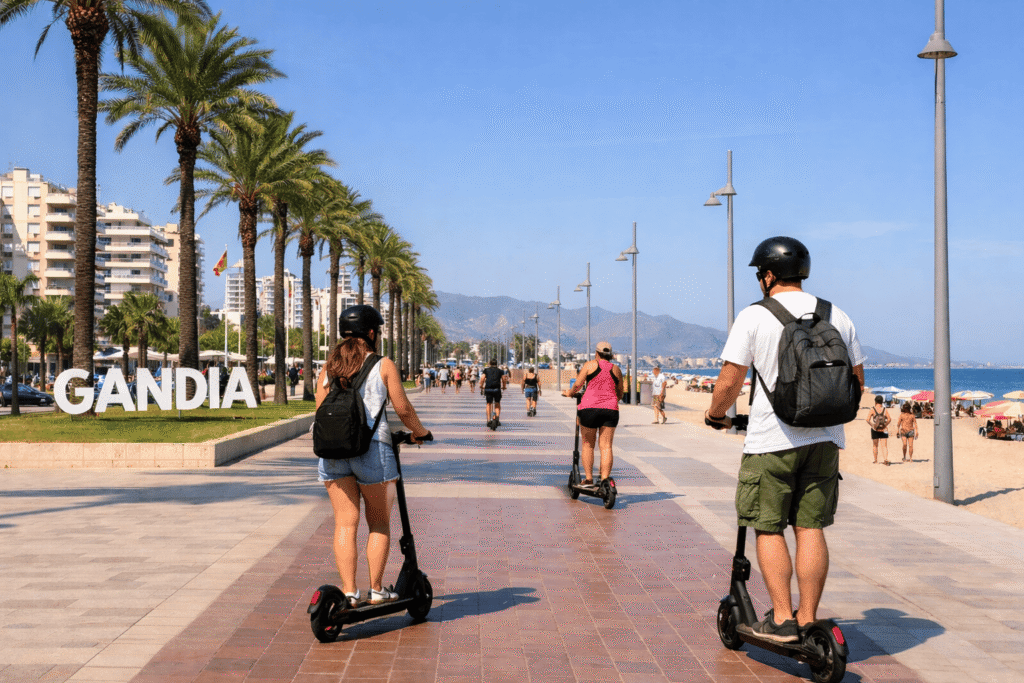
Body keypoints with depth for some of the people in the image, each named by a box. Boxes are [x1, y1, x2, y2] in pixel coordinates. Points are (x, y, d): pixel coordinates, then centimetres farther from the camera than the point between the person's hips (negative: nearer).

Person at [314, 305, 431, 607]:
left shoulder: (328, 368, 12)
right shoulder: (383, 365, 2)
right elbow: (403, 409, 1)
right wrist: (419, 432, 18)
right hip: (371, 449, -3)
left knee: (345, 523, 7)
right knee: (379, 523, 11)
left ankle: (349, 591, 5)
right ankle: (376, 590, 15)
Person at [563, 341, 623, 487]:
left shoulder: (590, 365, 4)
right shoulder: (616, 369, 13)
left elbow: (577, 385, 0)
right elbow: (620, 394, 19)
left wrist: (569, 393, 19)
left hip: (589, 408, -2)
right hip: (610, 409, 2)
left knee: (588, 445, 10)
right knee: (606, 446, 2)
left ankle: (588, 479, 9)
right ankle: (605, 480, -6)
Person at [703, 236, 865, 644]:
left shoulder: (754, 317, -6)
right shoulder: (837, 317, 9)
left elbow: (729, 383, -8)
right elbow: (856, 382, 15)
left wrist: (716, 414, 11)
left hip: (771, 438, -4)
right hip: (824, 438, 5)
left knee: (768, 528, 5)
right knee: (810, 527, 9)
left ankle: (782, 619, 3)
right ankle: (808, 621, 12)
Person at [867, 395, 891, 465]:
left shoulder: (873, 410, -6)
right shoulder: (885, 410, -1)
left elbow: (867, 419, -15)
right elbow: (889, 419, -12)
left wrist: (872, 425, -4)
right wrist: (885, 425, -2)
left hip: (875, 430, -1)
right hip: (883, 430, 1)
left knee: (875, 446, 14)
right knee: (884, 446, -1)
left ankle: (876, 460, 19)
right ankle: (886, 459, -19)